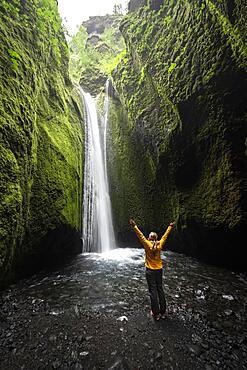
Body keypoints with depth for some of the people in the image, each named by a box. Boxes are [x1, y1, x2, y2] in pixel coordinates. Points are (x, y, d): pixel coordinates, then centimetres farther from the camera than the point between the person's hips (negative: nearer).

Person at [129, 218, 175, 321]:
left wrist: (134, 226, -22)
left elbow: (141, 236, -20)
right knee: (160, 290, 15)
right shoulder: (159, 245, -5)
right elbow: (165, 236, 5)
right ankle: (163, 312, 25)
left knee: (153, 291, 5)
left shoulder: (148, 245, -15)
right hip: (159, 270, 4)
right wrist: (170, 227, 16)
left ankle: (156, 313, 13)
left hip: (150, 271, -4)